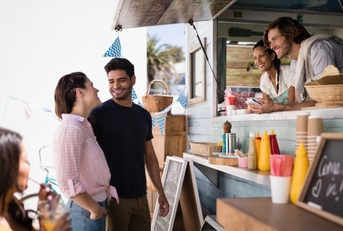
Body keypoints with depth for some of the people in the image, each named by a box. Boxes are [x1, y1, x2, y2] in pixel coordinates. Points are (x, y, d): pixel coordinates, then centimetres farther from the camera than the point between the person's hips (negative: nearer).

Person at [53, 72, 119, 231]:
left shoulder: (83, 126, 8)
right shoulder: (71, 129, -21)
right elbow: (67, 182, -26)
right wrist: (94, 208, -16)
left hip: (96, 204, 9)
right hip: (86, 211, -9)